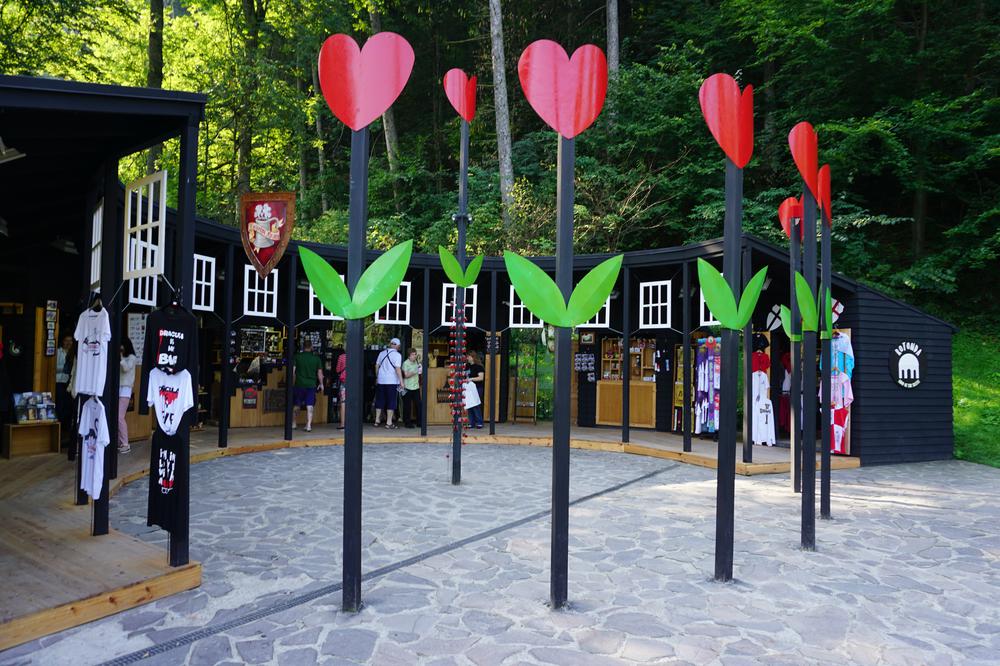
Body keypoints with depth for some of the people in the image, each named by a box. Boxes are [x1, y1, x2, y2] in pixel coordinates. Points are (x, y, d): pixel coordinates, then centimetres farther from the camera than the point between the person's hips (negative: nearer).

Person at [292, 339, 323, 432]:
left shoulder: (297, 357, -2)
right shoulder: (316, 358, 0)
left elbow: (293, 371, -4)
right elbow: (320, 372, 4)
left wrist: (293, 382, 5)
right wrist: (321, 384, 14)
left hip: (299, 385, 0)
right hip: (311, 385, 0)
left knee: (296, 405, 15)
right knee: (310, 406, 1)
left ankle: (294, 424, 26)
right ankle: (309, 425, -6)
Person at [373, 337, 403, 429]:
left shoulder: (382, 353, 8)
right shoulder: (397, 355, -9)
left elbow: (377, 366, 12)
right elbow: (398, 369, -16)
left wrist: (377, 377, 22)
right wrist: (401, 381, -14)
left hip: (381, 381, 5)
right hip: (392, 382, -5)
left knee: (379, 401, 13)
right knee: (391, 402, 1)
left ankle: (377, 421, 17)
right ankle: (389, 422, 1)